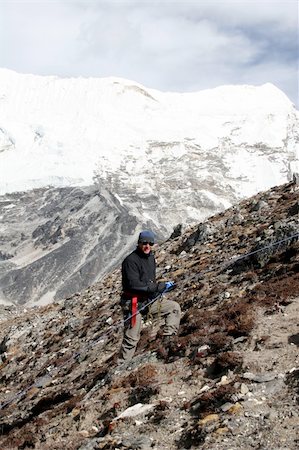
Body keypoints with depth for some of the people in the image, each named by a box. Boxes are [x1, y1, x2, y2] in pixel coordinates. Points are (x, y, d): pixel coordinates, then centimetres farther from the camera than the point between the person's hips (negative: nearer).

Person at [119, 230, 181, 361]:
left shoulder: (151, 257, 9)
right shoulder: (131, 260, -19)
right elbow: (134, 285, -27)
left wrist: (161, 287, 3)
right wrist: (161, 286, -24)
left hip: (149, 300, 8)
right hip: (134, 303, -8)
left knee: (174, 307, 5)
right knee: (132, 338, -3)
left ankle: (169, 338, 4)